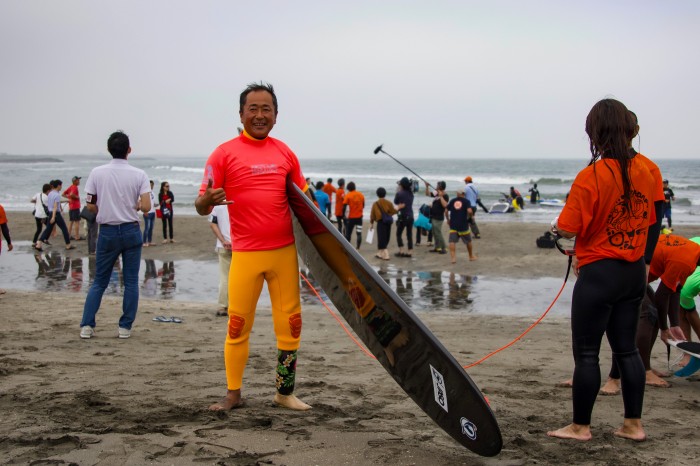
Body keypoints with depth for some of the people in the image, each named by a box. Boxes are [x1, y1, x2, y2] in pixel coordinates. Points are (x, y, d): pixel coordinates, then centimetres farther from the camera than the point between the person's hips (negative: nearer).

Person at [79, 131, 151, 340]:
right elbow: (146, 207, -11)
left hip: (107, 232, 1)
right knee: (131, 282, 8)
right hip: (131, 231, -1)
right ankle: (125, 327, 9)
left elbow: (90, 206, -1)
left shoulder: (97, 173, -3)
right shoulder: (139, 175, -5)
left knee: (99, 282, 11)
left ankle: (86, 325, 6)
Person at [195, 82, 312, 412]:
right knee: (238, 325, 0)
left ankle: (285, 393, 18)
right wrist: (208, 200, -27)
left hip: (285, 252, 3)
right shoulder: (225, 153, -1)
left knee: (290, 323, 5)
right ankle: (233, 394, 15)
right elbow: (202, 207, -3)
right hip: (246, 254, -3)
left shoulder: (284, 153, 10)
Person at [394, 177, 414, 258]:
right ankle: (410, 252, 9)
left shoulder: (399, 193, -11)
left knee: (398, 234, 7)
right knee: (409, 234, 9)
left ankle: (401, 251, 0)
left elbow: (395, 202, 3)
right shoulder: (411, 193, 4)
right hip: (410, 216, 5)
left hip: (403, 216, -5)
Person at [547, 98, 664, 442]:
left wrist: (556, 226, 3)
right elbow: (654, 218, 10)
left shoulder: (591, 176, -18)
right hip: (635, 272, 6)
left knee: (586, 352, 4)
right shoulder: (649, 169, 0)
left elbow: (570, 229, -18)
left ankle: (580, 426, 13)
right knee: (627, 348, 15)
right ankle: (633, 424, 21)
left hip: (599, 273, -6)